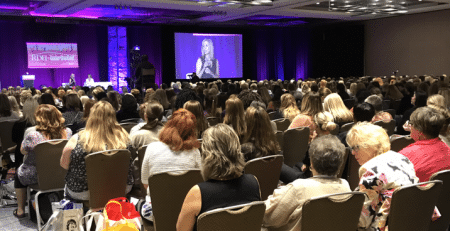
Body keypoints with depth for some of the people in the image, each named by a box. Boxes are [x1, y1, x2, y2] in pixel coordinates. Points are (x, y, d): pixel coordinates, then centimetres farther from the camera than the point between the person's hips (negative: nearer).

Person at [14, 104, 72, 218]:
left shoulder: (33, 136, -28)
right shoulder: (67, 132, -15)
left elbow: (23, 151, -8)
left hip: (37, 177, -4)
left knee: (19, 172, 30)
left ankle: (20, 210, 38)